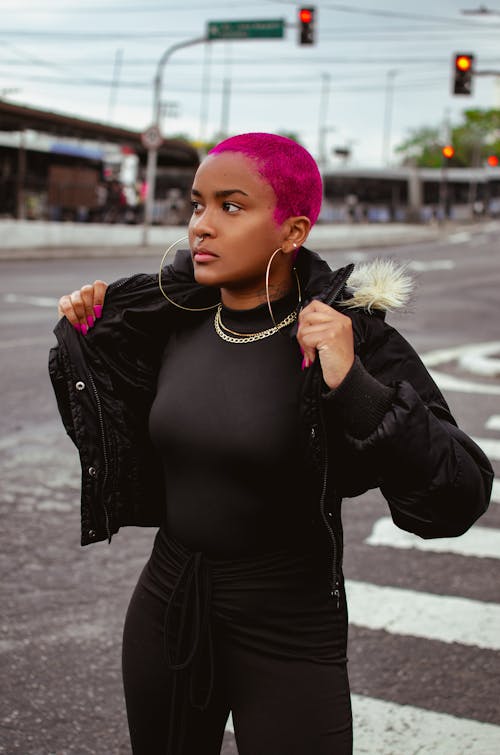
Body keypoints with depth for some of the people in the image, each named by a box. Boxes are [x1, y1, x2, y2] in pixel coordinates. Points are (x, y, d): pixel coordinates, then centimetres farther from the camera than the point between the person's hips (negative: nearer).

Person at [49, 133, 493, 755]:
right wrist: (82, 340, 1)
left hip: (288, 633, -4)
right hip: (164, 606, 5)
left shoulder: (351, 336, -17)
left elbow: (456, 501, -24)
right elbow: (120, 446, 12)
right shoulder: (175, 325, -3)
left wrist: (353, 387, -35)